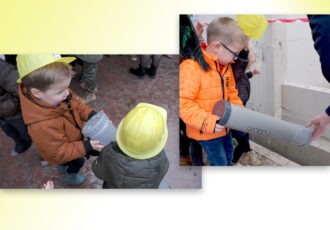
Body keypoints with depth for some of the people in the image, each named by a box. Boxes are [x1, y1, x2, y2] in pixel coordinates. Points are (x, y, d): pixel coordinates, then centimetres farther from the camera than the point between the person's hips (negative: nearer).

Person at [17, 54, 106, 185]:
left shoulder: (56, 95, -28)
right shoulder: (43, 126, -49)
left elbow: (76, 105, -10)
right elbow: (59, 153, -36)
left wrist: (92, 115, -27)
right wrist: (87, 147, -40)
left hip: (68, 142, 6)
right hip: (60, 156, -6)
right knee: (77, 162, 25)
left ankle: (64, 167, 71)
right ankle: (70, 177, 59)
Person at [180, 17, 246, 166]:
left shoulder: (226, 67, 2)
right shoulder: (192, 68, -27)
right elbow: (183, 102, -30)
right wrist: (208, 122, -32)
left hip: (224, 126, 8)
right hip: (205, 132, -8)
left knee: (228, 153, 27)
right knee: (219, 161, 4)